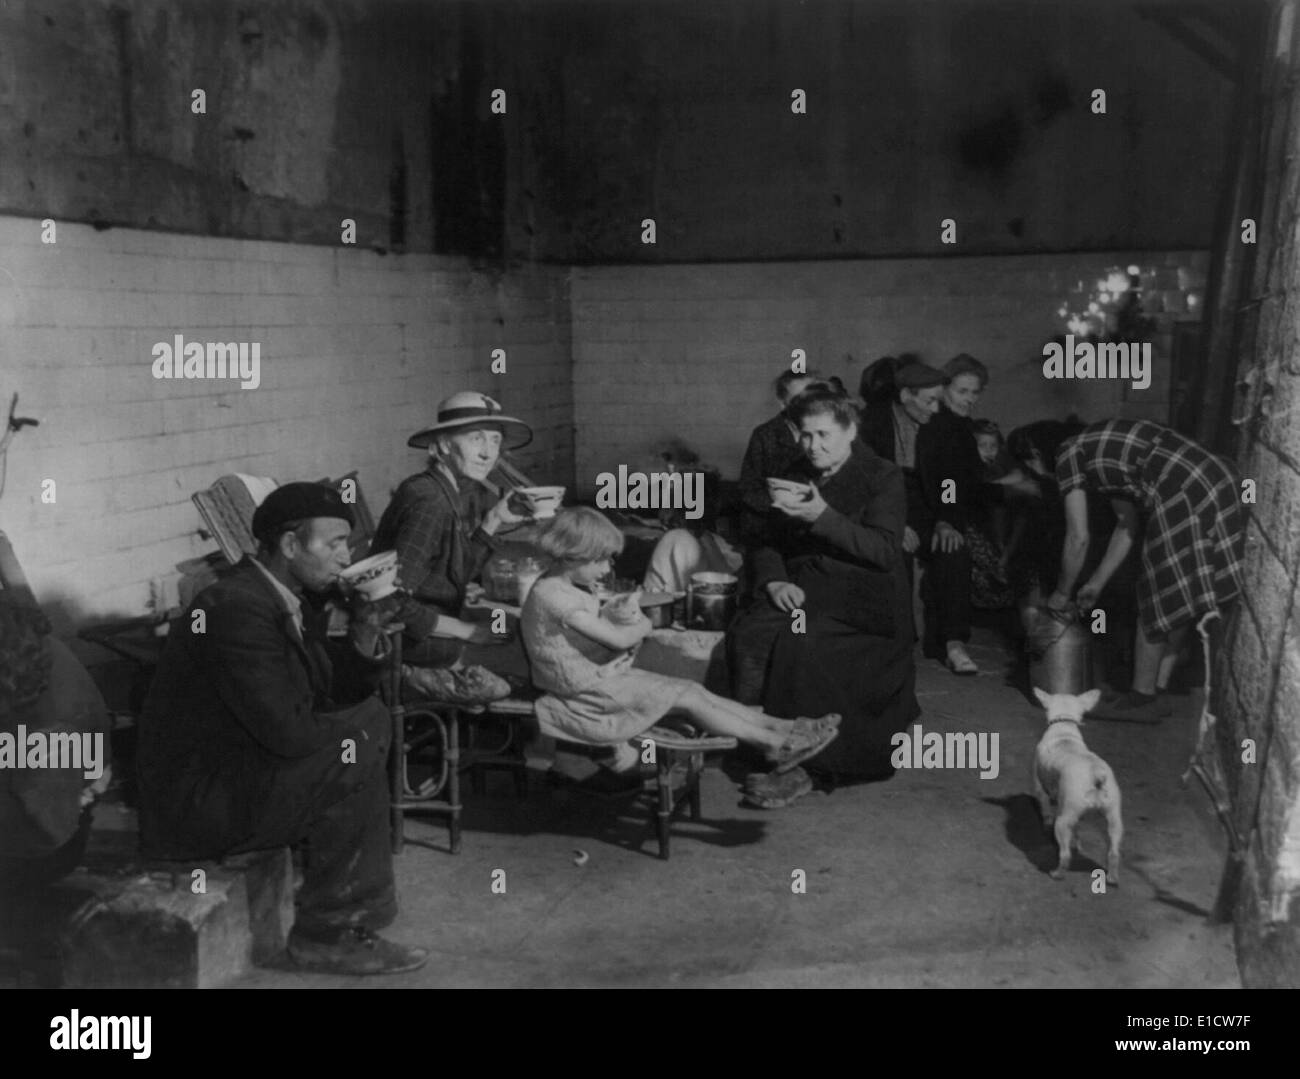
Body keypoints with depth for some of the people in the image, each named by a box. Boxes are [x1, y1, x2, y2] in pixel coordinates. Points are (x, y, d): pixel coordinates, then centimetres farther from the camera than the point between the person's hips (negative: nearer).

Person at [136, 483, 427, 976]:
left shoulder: (288, 600, 6)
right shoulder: (237, 608, -24)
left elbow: (332, 698, 10)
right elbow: (289, 732, -29)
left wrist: (366, 630, -7)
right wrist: (365, 725, -11)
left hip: (234, 768, 10)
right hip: (194, 802, -10)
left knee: (368, 722, 11)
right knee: (356, 760, -21)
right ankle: (328, 934, -8)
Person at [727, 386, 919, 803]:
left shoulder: (883, 477, -1)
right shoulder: (795, 476, 16)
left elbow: (886, 550, -13)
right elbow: (770, 543, 17)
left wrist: (822, 516, -22)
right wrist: (773, 581, -6)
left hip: (861, 599, -5)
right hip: (802, 588, 5)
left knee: (800, 641, -32)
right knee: (747, 634, -25)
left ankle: (804, 761, -19)